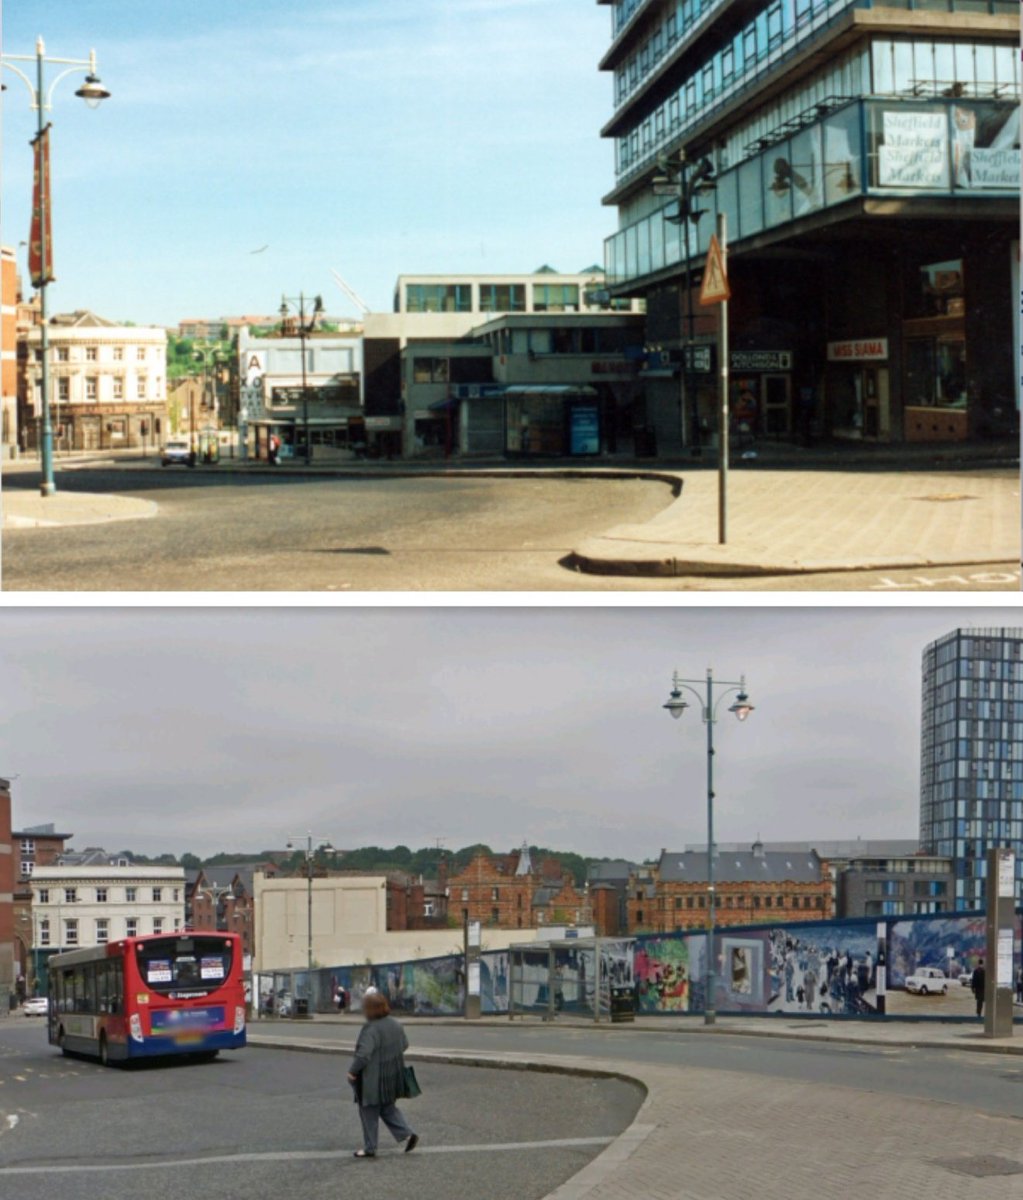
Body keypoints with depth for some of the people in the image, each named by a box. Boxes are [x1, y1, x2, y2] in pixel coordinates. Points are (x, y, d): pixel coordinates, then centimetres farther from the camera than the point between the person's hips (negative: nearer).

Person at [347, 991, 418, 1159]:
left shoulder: (370, 1029, -24)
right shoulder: (394, 1024, 3)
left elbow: (363, 1054, -28)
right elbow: (405, 1045, 15)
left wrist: (352, 1071, -15)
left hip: (373, 1079, -8)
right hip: (392, 1076, 8)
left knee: (369, 1113, 7)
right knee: (388, 1108, 23)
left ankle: (369, 1148, 16)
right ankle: (407, 1134, 11)